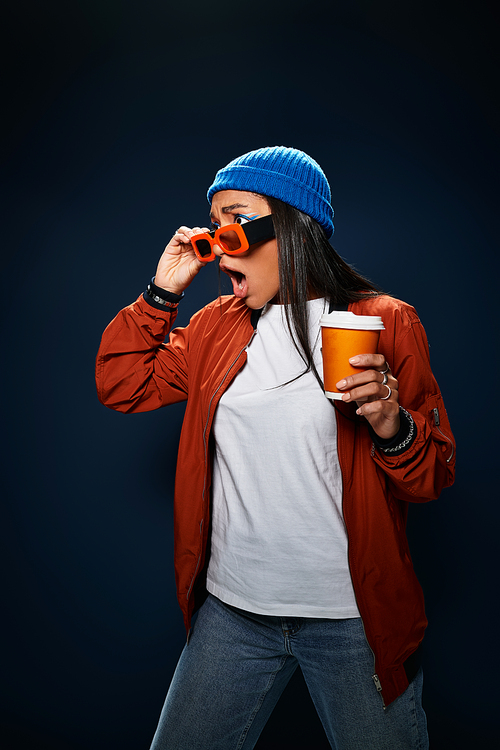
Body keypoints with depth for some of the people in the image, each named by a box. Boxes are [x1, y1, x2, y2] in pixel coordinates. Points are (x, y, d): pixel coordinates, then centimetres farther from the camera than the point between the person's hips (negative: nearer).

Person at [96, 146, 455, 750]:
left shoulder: (385, 322, -7)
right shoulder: (215, 325, 5)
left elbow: (436, 476, -4)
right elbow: (121, 387, 7)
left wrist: (392, 426, -26)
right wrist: (162, 292, -1)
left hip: (355, 618, -3)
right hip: (232, 609, 4)